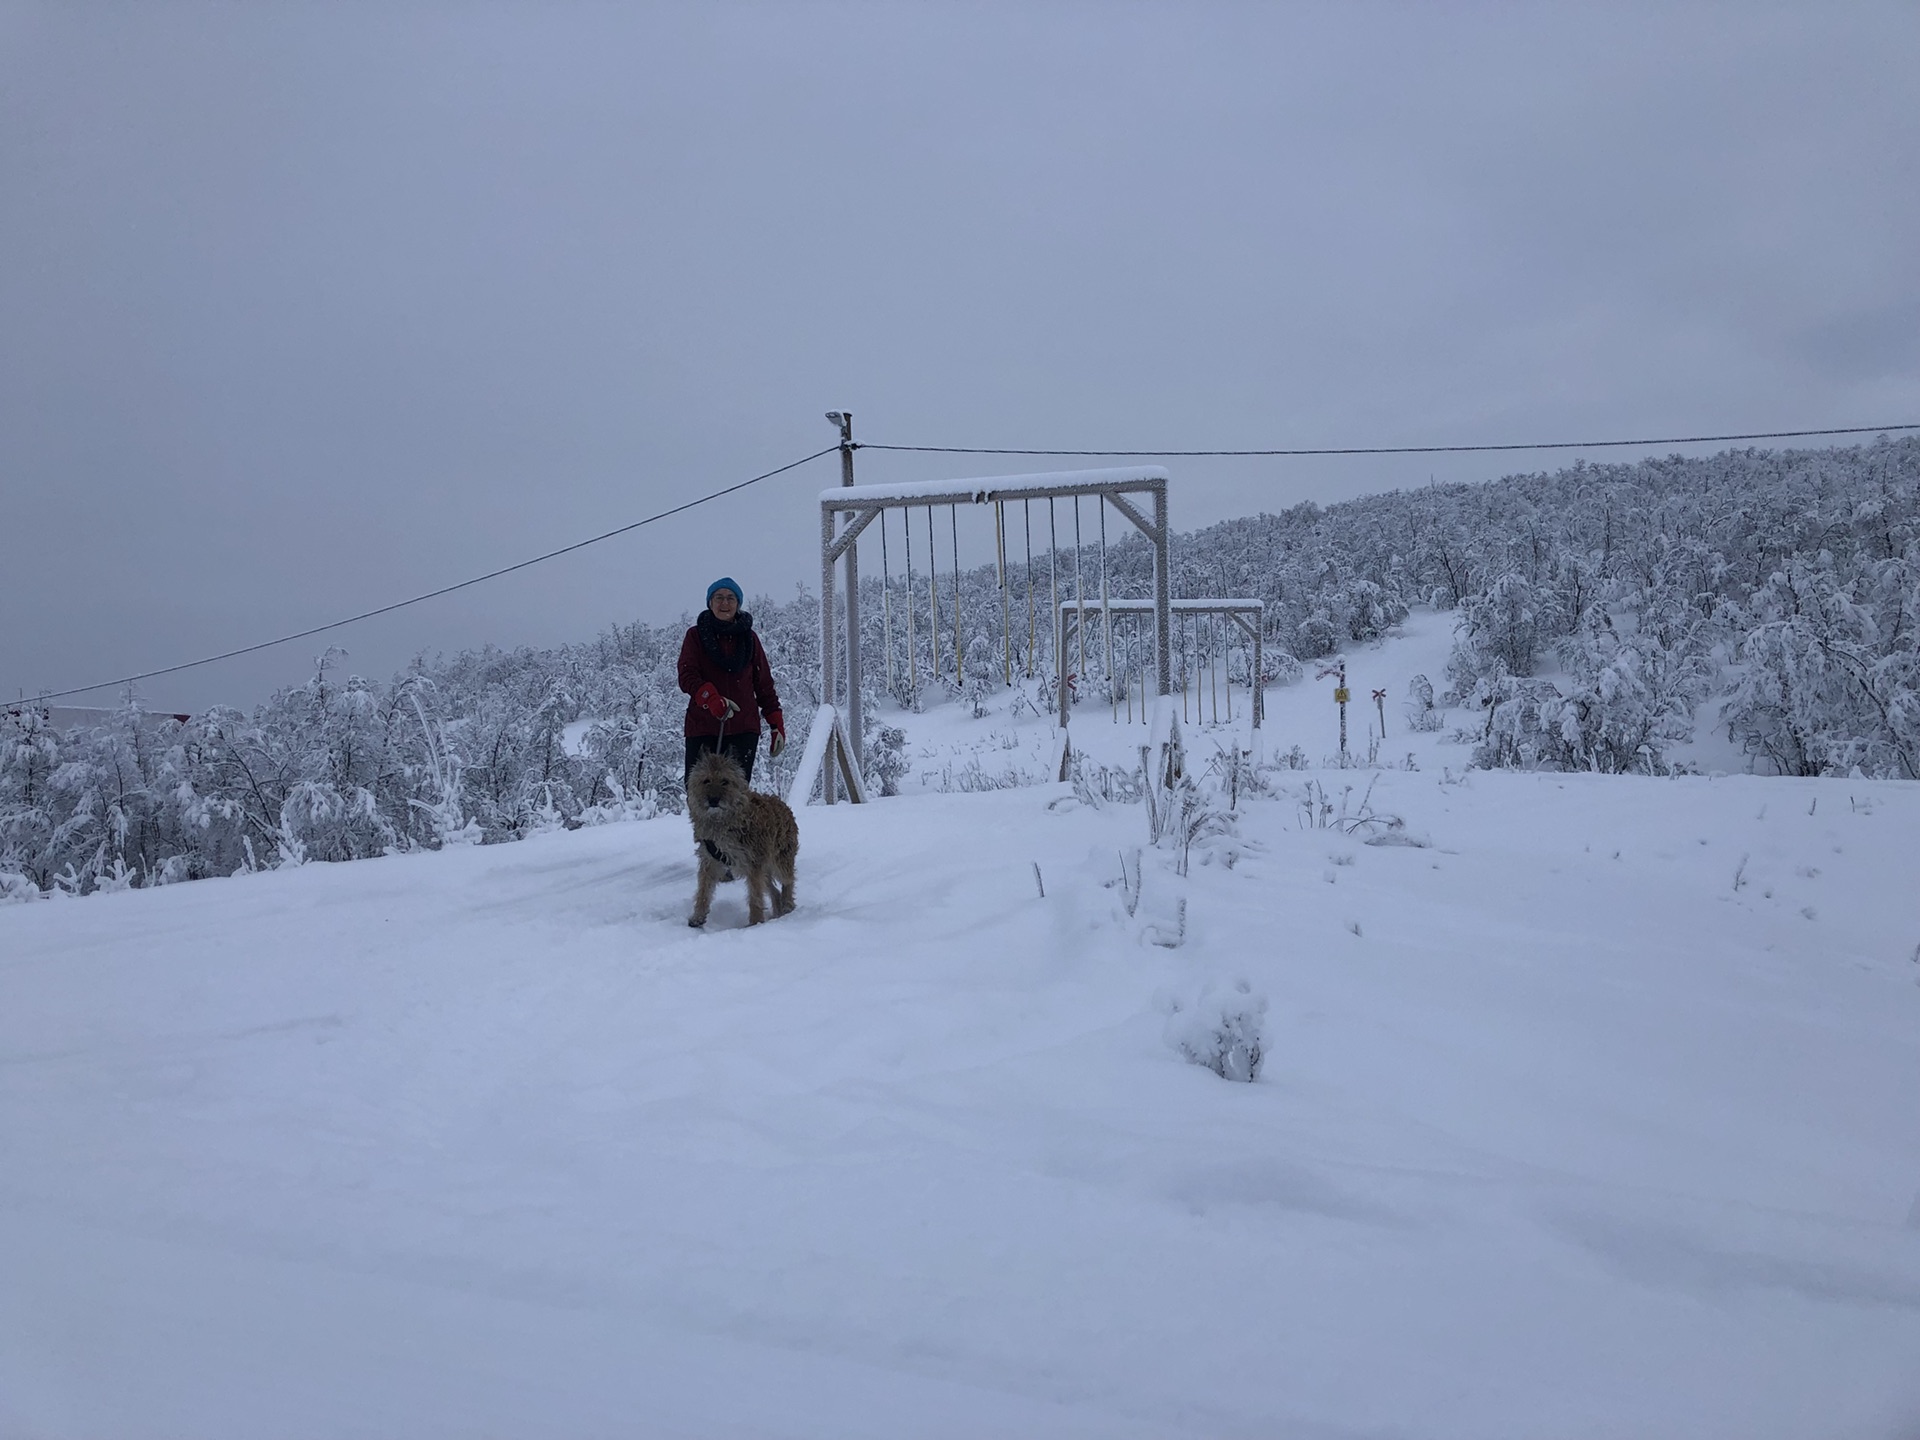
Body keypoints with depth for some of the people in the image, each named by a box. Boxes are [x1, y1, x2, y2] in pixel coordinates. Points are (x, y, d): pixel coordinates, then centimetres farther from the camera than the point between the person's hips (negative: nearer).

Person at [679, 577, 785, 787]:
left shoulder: (749, 637, 13)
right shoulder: (696, 636, 9)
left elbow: (764, 684, 16)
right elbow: (687, 677, -3)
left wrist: (776, 723, 8)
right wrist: (711, 698, -23)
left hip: (743, 728, 1)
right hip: (702, 726, -1)